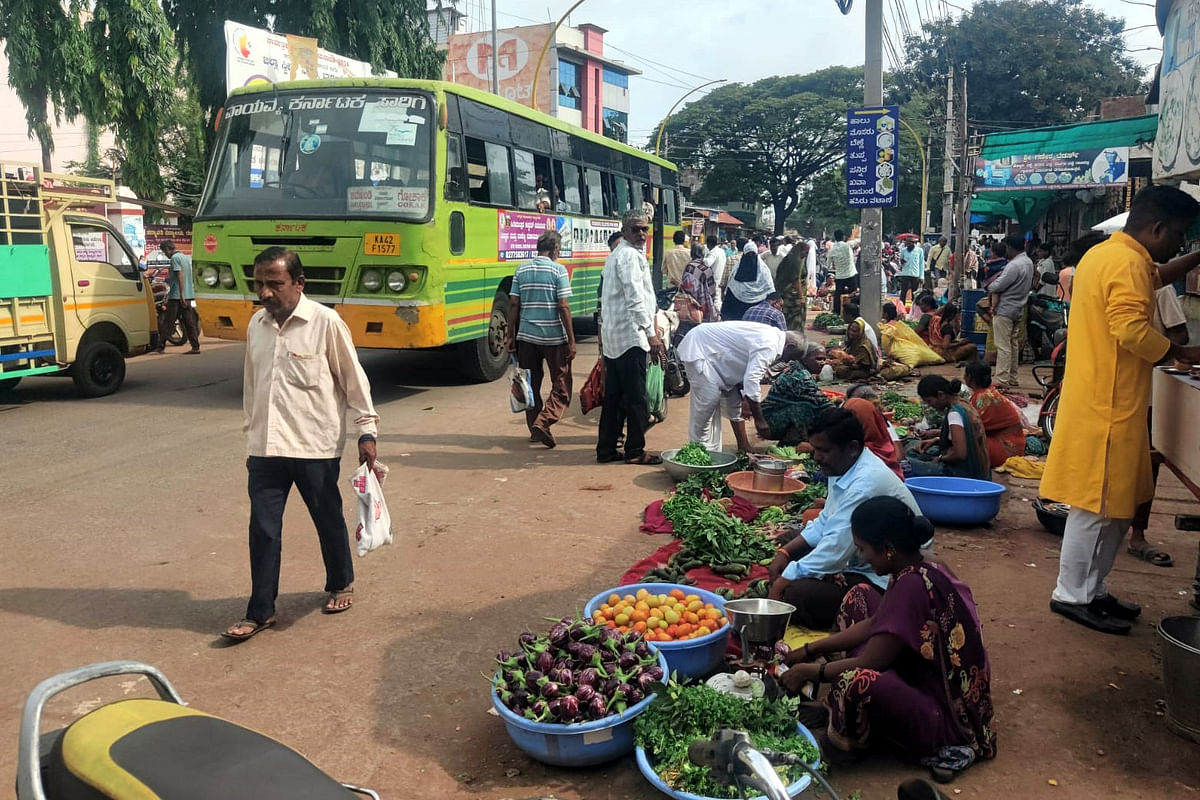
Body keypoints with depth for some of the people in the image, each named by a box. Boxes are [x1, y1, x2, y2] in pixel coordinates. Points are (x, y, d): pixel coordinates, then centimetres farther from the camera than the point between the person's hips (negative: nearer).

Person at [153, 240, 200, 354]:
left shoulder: (175, 258, -10)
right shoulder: (186, 257, 15)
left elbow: (180, 276, -18)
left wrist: (181, 295, -20)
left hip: (176, 296, -8)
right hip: (188, 294, 8)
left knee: (168, 322, -2)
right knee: (189, 321, 5)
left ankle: (161, 346, 1)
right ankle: (195, 346, 1)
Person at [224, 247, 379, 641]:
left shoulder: (325, 322, -10)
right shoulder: (256, 324, 6)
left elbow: (353, 378, -5)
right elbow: (251, 384, 15)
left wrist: (366, 431, -7)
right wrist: (251, 435, 19)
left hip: (315, 446, -4)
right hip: (266, 449, 4)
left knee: (329, 520, 12)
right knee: (263, 530, 5)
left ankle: (341, 584, 36)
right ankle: (260, 612, 17)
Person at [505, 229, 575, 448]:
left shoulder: (521, 270, 6)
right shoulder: (558, 270, -6)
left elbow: (513, 304, 4)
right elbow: (564, 307, -10)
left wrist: (511, 336, 11)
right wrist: (571, 341, -7)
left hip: (526, 336, 4)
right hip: (554, 337, -4)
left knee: (530, 384, 15)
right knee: (561, 386, 5)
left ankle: (535, 427, 21)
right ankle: (542, 422, -12)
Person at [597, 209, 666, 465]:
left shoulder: (615, 255, 20)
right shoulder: (630, 255, -11)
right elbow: (635, 298, -20)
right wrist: (652, 334, -21)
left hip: (612, 338, 10)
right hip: (630, 336, -10)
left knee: (613, 396, 12)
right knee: (636, 398, -3)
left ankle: (606, 449, 16)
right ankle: (635, 451, 4)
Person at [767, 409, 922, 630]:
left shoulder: (867, 483, -27)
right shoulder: (842, 468, 6)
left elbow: (836, 547, -28)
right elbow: (824, 524, 16)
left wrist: (785, 580, -20)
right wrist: (785, 552, 3)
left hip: (884, 583, -10)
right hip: (858, 564, 11)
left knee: (796, 595, -26)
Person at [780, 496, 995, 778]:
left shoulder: (912, 586, -28)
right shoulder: (922, 569, 0)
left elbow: (869, 662, -23)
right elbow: (874, 625, 13)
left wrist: (809, 671, -8)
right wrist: (810, 650, 12)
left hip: (948, 716, -10)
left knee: (855, 684, -39)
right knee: (858, 598, 11)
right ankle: (836, 709, 11)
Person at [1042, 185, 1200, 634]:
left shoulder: (1104, 254, 17)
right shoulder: (1128, 263, -15)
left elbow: (1154, 278, 37)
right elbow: (1131, 329, -26)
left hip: (1098, 399, 10)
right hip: (1110, 406, -10)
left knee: (1116, 501, 16)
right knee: (1099, 503, -3)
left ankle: (1092, 589, 23)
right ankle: (1073, 595, 6)